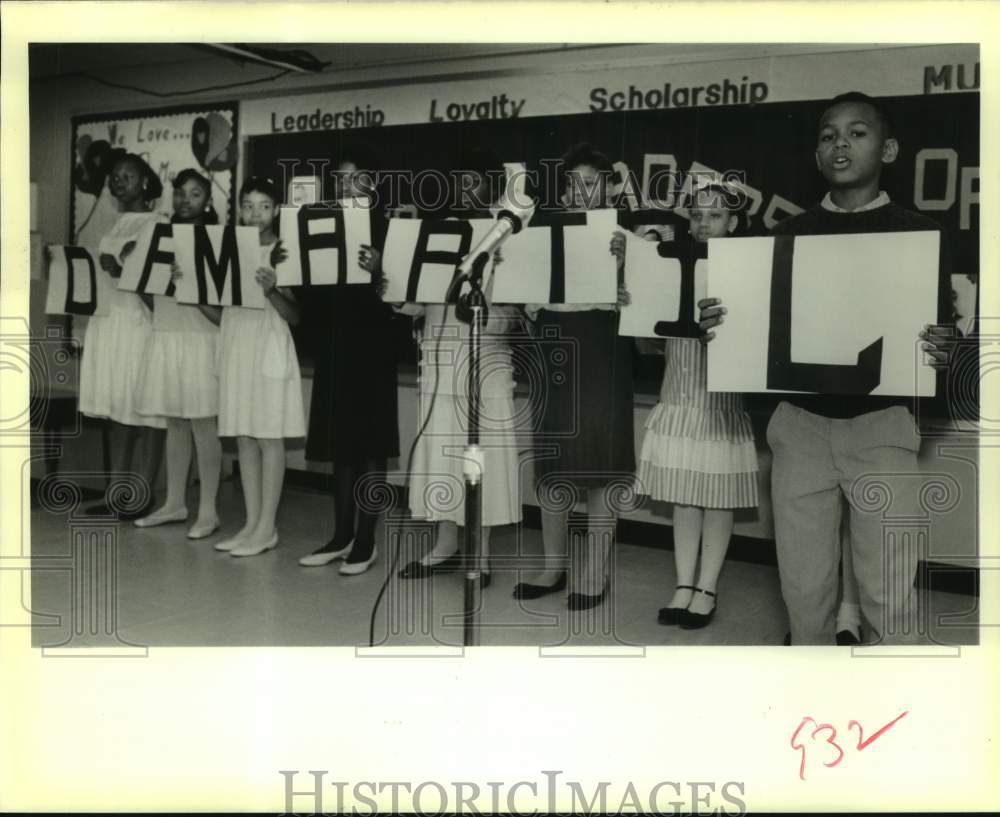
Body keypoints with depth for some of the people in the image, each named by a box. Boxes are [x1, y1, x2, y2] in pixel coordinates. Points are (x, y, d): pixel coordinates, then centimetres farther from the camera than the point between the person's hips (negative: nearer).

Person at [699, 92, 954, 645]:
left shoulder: (918, 233, 3)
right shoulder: (788, 235, 9)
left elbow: (940, 334, 3)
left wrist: (941, 352, -20)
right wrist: (720, 325, -12)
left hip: (880, 425, -2)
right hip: (799, 424, 2)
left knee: (889, 593, -1)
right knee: (804, 587, 7)